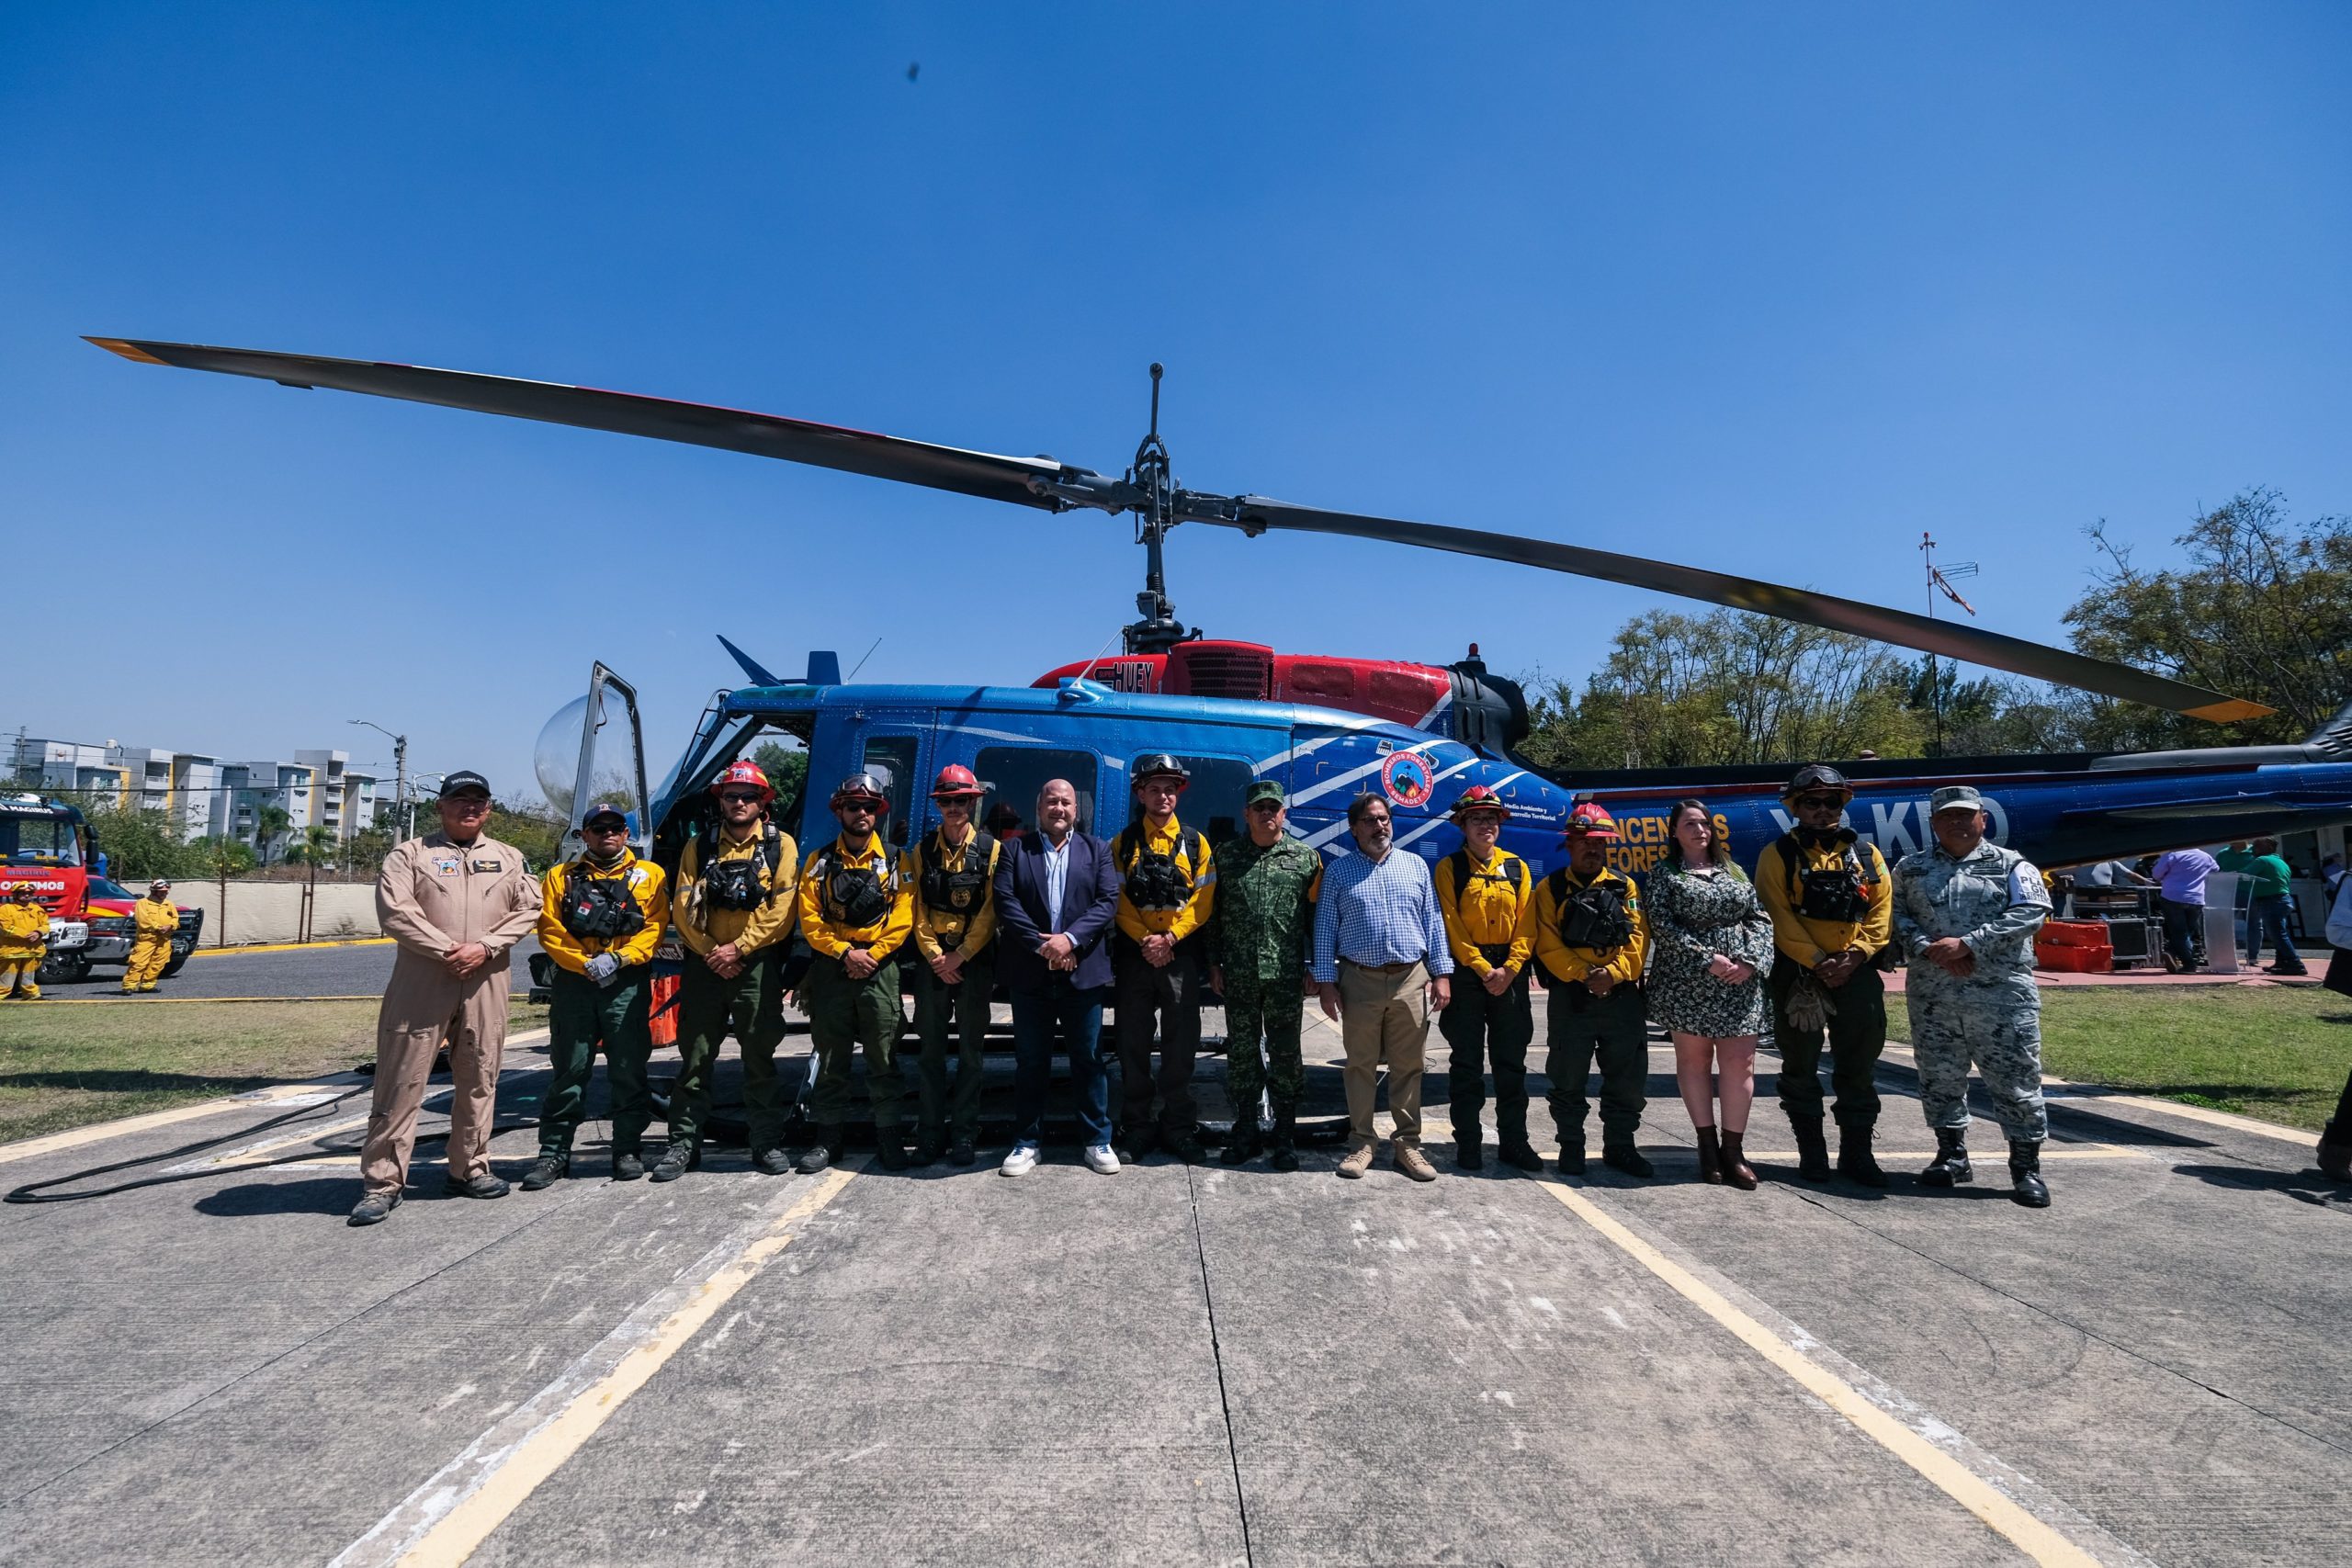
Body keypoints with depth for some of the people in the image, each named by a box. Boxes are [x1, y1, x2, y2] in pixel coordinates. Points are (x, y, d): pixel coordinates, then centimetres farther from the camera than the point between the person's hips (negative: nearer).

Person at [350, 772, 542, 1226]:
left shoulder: (509, 859, 14)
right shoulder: (409, 855, 5)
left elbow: (528, 910, 6)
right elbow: (395, 911, -7)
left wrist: (485, 947, -9)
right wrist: (446, 950, -15)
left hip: (485, 986, 3)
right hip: (421, 985, -3)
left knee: (478, 1081, 10)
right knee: (401, 1082, -2)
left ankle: (469, 1168, 23)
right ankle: (382, 1182, 5)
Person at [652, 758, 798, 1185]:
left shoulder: (780, 845, 2)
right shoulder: (699, 846, 9)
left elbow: (782, 909, -6)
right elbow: (683, 908, 2)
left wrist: (738, 948, -12)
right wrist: (711, 953, -9)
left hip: (758, 965, -2)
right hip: (704, 965, 2)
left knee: (760, 1059, 4)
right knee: (695, 1059, 6)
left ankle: (766, 1143, 12)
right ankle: (683, 1145, 14)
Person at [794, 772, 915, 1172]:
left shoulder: (894, 862, 5)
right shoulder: (820, 861, 8)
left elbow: (902, 918, -2)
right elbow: (809, 919, 0)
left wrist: (871, 954, -12)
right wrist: (845, 953, -11)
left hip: (880, 970, -1)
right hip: (831, 970, 1)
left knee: (883, 1057, 2)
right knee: (830, 1058, 7)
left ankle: (887, 1136, 12)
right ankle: (828, 1139, 17)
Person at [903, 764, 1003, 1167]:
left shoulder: (991, 851, 0)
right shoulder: (921, 852, 7)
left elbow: (989, 911, -5)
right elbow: (917, 911, 2)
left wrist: (960, 956, -11)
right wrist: (936, 957, -9)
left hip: (974, 960, -2)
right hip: (931, 961, 2)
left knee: (971, 1049, 3)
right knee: (931, 1049, 5)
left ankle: (964, 1134, 10)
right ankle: (929, 1134, 12)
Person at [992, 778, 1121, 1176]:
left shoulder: (1097, 849, 9)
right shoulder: (1014, 848, 7)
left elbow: (1108, 901, -2)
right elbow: (1005, 902, -4)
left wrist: (1070, 938, -15)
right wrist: (1041, 944, -13)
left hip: (1083, 972, 0)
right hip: (1030, 973, 0)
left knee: (1088, 1060, 7)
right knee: (1030, 1063, 9)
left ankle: (1097, 1140, 18)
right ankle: (1027, 1142, 20)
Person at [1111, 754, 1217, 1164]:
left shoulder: (1195, 844, 6)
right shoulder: (1123, 843, 6)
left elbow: (1203, 903, -1)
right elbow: (1118, 900, -1)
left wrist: (1169, 937, -14)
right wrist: (1146, 941, -14)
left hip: (1181, 957, 0)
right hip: (1134, 956, 0)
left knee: (1181, 1046, 5)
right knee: (1133, 1045, 6)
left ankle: (1179, 1128, 17)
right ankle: (1136, 1128, 18)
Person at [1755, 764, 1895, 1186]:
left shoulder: (1867, 854, 9)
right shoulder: (1778, 854, 0)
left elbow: (1882, 911, 3)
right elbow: (1779, 915, -8)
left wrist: (1855, 955, -11)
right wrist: (1817, 960, -16)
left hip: (1857, 975, 3)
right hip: (1796, 975, -2)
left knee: (1859, 1067, 7)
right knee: (1800, 1068, 5)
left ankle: (1857, 1152, 19)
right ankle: (1811, 1152, 17)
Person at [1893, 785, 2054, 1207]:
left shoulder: (2011, 865, 6)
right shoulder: (1910, 867, 13)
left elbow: (2031, 912, -8)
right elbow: (1896, 914, 6)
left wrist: (1967, 943, -14)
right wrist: (1927, 948, -12)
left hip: (2002, 993, -2)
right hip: (1931, 995, 3)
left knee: (2015, 1079, -1)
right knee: (1940, 1078, 9)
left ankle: (2026, 1166, 11)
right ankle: (1952, 1155, 22)